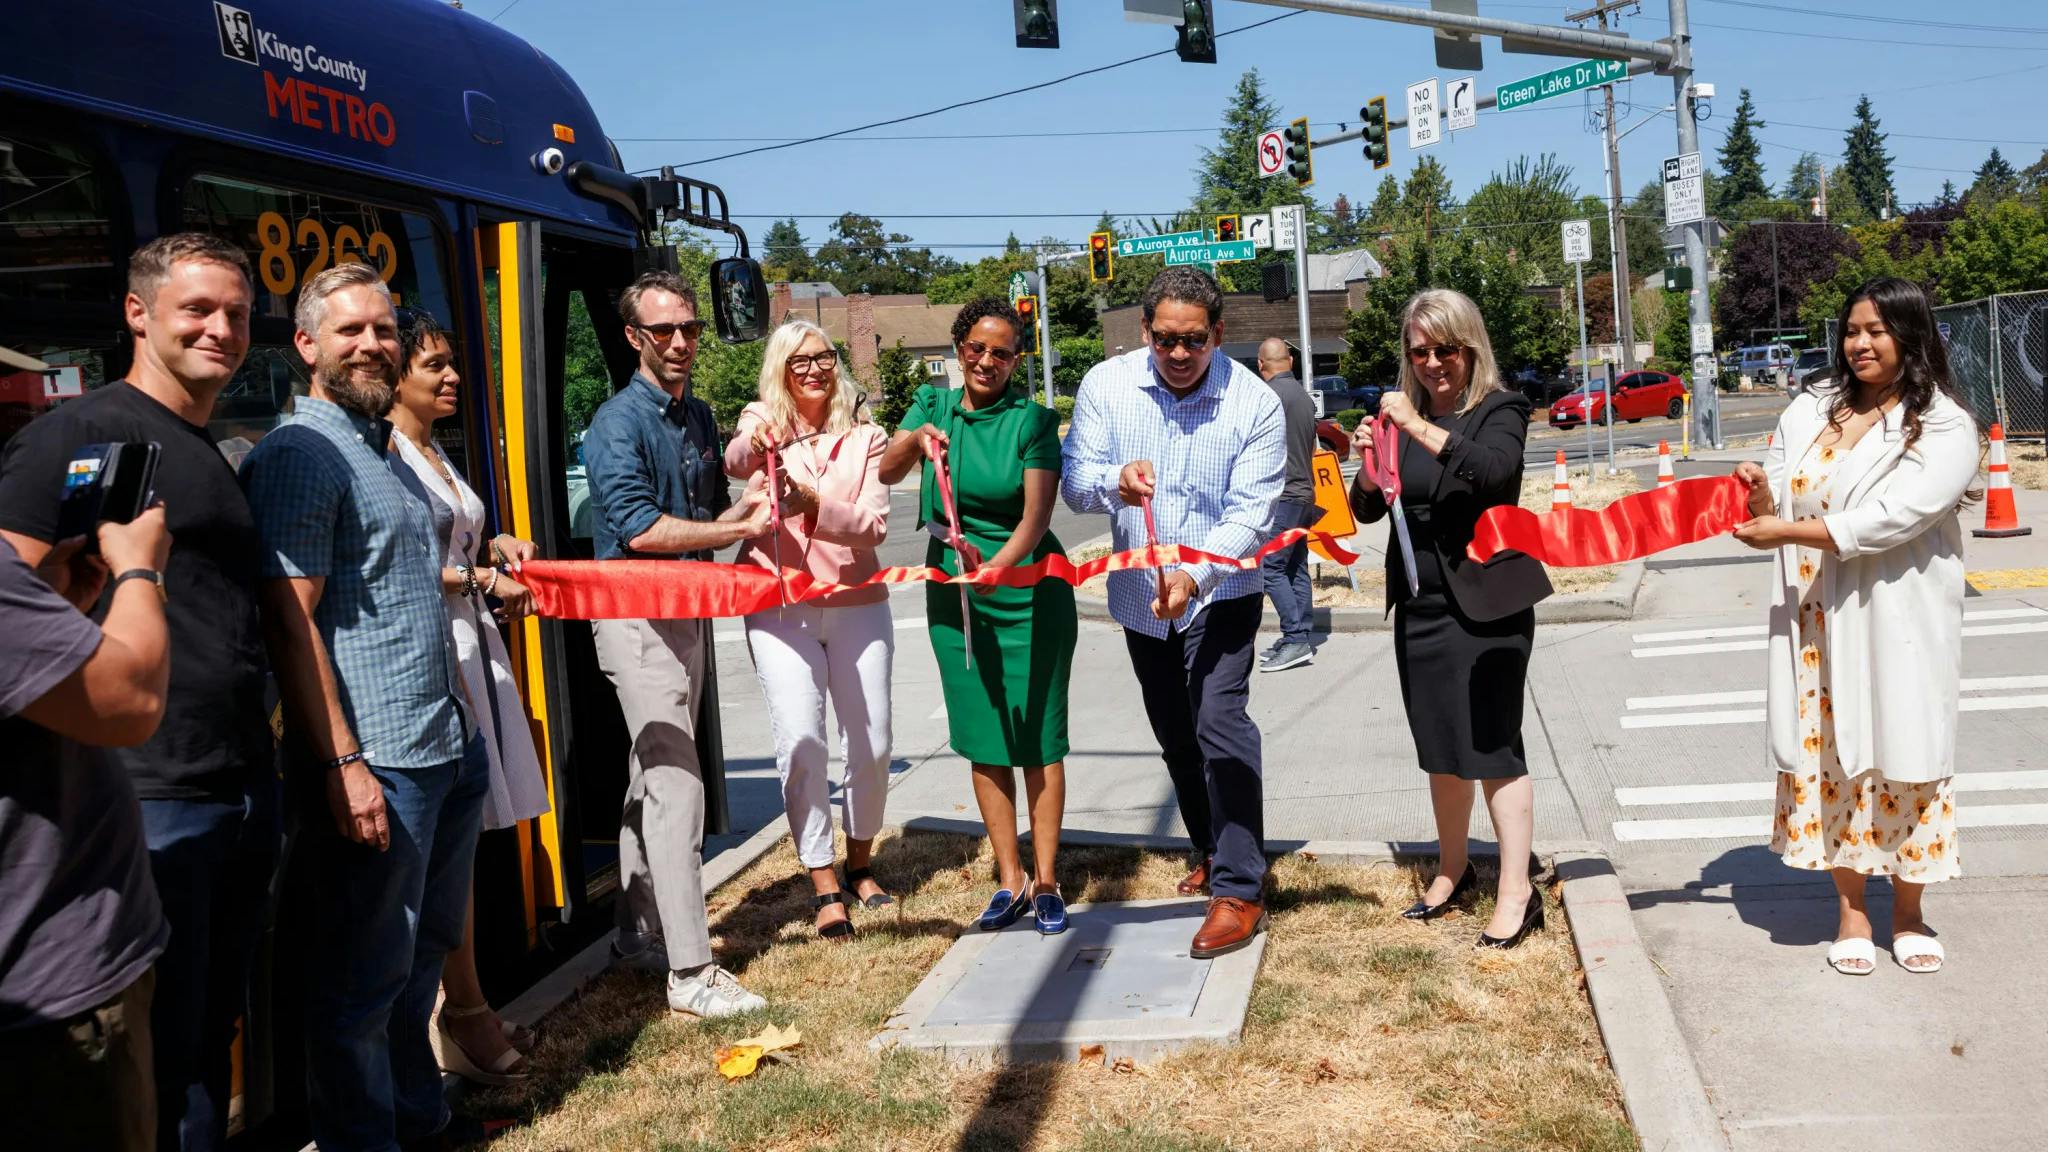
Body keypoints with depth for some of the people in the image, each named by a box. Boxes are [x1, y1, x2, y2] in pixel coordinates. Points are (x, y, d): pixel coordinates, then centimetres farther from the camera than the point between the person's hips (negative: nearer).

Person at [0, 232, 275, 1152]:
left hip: (247, 791, 8)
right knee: (159, 1048, 3)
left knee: (214, 1030, 17)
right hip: (147, 800, -8)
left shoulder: (220, 457, 16)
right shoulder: (83, 432, -9)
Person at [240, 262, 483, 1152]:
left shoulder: (385, 449, 16)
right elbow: (292, 622, -18)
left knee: (425, 950, 20)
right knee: (367, 973, 3)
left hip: (446, 747, 9)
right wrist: (344, 763, -21)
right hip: (375, 763, -9)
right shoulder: (301, 454, -12)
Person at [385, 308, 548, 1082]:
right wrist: (482, 577, -12)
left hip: (475, 644, 9)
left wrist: (496, 546, 10)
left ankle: (466, 1009, 16)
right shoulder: (381, 449, -9)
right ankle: (465, 1010, 5)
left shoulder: (434, 451, 19)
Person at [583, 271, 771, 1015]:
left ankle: (638, 933, 27)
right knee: (676, 784, -12)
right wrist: (739, 527, -21)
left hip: (687, 610, 8)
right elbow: (640, 528, -22)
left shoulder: (699, 416, 13)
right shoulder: (618, 422, -12)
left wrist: (737, 519, 2)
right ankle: (689, 972, -9)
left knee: (654, 778, 15)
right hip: (636, 616, -8)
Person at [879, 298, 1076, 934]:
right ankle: (1010, 881, 19)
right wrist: (916, 440, -27)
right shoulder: (933, 405, 5)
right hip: (954, 591, 4)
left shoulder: (1033, 420, -7)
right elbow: (885, 471, -7)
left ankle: (1046, 881, 12)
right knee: (983, 739, 8)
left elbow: (1035, 518, -14)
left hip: (1027, 590, -4)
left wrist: (998, 565, -31)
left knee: (1037, 736, 2)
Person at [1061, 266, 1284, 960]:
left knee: (1220, 726, -17)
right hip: (1140, 593, 4)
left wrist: (1194, 574, -35)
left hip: (1220, 595, -4)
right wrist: (1115, 480, -33)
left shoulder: (1255, 404, -15)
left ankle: (1239, 891, -10)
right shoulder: (1106, 386, -8)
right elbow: (1074, 483, -9)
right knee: (1174, 737, 17)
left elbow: (1251, 514, -19)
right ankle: (1212, 851, 39)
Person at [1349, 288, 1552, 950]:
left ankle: (1517, 894, 4)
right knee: (1441, 748, 15)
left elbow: (1494, 471, -27)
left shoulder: (1499, 410, -6)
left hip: (1486, 606, -5)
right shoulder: (1402, 417, 7)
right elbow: (1367, 510, 7)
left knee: (1492, 747, -4)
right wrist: (1367, 465, -12)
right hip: (1420, 607, 5)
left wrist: (1421, 428, -32)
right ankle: (1452, 870, 30)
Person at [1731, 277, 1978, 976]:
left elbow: (1891, 519, -19)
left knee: (1903, 758, 5)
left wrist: (1784, 532, -20)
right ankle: (1850, 909, 19)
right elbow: (1777, 507, 9)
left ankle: (1907, 912, 22)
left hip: (1898, 625, -3)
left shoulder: (1944, 426, -8)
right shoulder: (1810, 410, 7)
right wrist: (1760, 494, -14)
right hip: (1816, 623, 4)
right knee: (1829, 756, 6)